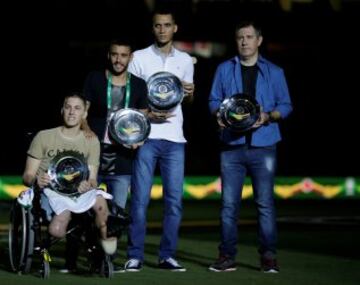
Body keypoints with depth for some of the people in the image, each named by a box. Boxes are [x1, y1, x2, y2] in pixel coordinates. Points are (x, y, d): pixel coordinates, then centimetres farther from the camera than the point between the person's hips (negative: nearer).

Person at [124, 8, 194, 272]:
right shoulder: (139, 58, 4)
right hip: (146, 136, -3)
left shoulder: (185, 60, 13)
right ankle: (135, 256, 0)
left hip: (175, 139, 3)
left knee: (174, 199, 0)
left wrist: (190, 92, -2)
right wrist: (147, 114, -14)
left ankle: (168, 255, 8)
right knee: (140, 199, -5)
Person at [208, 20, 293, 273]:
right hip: (232, 145, 1)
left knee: (265, 202, -3)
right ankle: (228, 256, 4)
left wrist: (268, 116, -11)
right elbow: (214, 101, 13)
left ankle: (269, 257, 2)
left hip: (263, 145, -1)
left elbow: (286, 106, 8)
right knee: (229, 203, -1)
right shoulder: (225, 69, 12)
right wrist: (221, 113, -9)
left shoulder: (274, 72, 10)